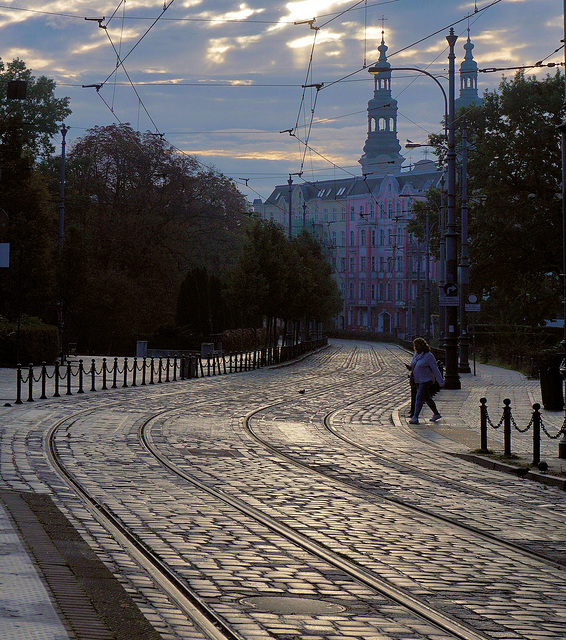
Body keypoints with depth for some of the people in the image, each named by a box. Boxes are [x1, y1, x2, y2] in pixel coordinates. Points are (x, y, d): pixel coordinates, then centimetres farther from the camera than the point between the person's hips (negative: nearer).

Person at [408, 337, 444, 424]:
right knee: (427, 398, 15)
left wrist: (440, 382, -13)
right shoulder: (416, 355, 8)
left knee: (419, 398, -14)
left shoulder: (428, 356, -14)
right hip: (418, 381, 8)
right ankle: (436, 414, 29)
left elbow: (435, 369, -13)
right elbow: (412, 365, 22)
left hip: (426, 380, -8)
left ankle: (415, 417, -16)